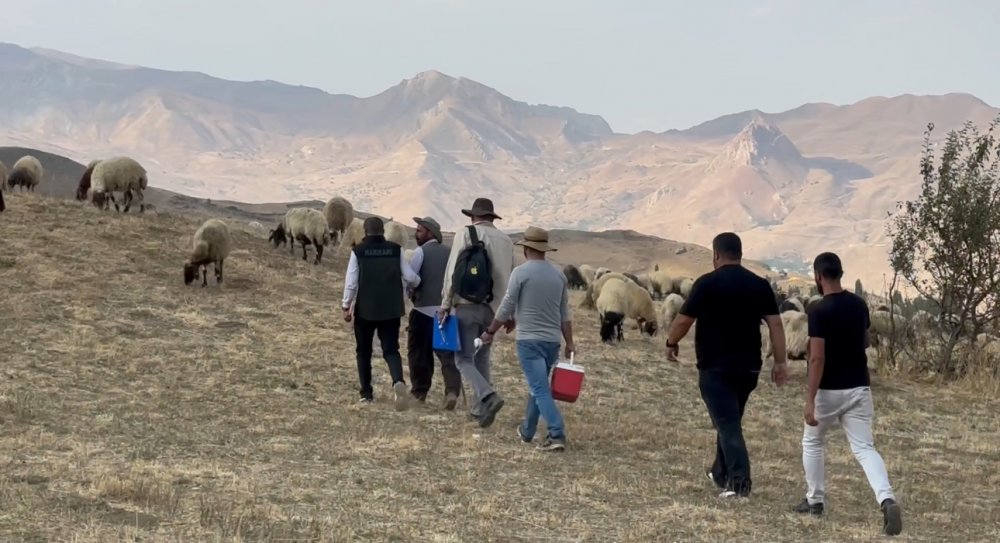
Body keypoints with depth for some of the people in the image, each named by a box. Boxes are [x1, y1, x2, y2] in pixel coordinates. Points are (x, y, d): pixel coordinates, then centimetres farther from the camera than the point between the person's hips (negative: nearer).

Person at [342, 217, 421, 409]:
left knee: (364, 351, 14)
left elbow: (351, 282, -5)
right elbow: (410, 277, -2)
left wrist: (346, 306, 6)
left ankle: (366, 393, 16)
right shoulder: (396, 250, 0)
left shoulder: (358, 251, -4)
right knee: (391, 349, 2)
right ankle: (398, 381, -27)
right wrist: (417, 283, 22)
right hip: (391, 310, 1)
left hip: (365, 309, -1)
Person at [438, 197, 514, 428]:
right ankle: (479, 408, 16)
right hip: (492, 308, 4)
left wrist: (445, 305, -4)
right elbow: (510, 278, 12)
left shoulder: (465, 234, -3)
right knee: (482, 357, 16)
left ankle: (488, 396, -23)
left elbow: (452, 272, -8)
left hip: (467, 306, -4)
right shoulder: (505, 240, 8)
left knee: (464, 358, -1)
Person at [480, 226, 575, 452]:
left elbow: (506, 308, -7)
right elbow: (565, 314, 10)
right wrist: (569, 343, 15)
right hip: (553, 340, 6)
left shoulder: (521, 272, -10)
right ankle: (527, 430, 32)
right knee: (537, 385, 20)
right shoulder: (558, 275, 6)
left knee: (540, 389, -8)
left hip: (529, 340, -6)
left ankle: (557, 435, -19)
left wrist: (490, 332, 4)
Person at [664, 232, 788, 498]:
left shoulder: (707, 283, -8)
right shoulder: (760, 284, 4)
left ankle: (739, 482, -14)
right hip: (748, 366, 5)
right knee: (731, 420, 21)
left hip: (715, 366, -5)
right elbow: (775, 323, 0)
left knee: (727, 424, -5)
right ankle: (721, 473, 33)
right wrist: (780, 361, 2)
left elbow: (684, 320, -8)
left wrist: (671, 343, 10)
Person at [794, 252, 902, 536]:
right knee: (864, 448, 1)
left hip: (829, 390, -5)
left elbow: (817, 359, -21)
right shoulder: (859, 304, 4)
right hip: (859, 387, 5)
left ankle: (815, 500, 27)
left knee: (812, 442, 19)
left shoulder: (820, 311, -16)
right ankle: (887, 499, -21)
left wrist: (809, 401, -20)